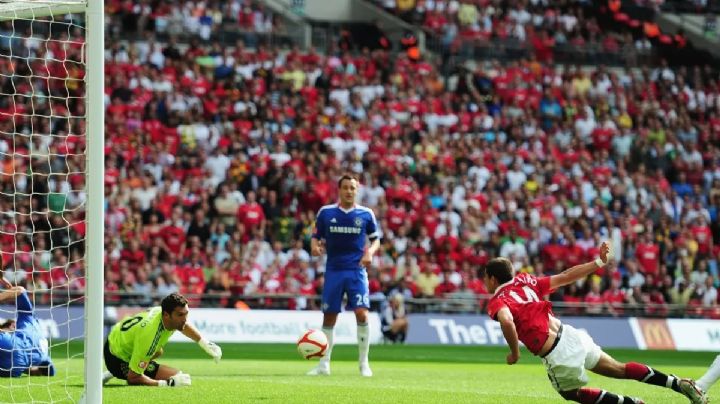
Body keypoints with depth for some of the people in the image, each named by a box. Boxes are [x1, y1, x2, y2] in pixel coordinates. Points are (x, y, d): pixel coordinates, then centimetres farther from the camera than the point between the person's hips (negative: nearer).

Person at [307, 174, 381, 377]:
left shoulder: (366, 214, 2)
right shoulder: (325, 212, 3)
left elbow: (375, 239, 11)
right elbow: (316, 237, 9)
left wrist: (370, 252, -9)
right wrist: (315, 246, -13)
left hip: (357, 270, -1)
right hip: (333, 270, 1)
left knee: (362, 314, -13)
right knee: (329, 317, 4)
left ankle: (364, 363, -2)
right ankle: (324, 364, 15)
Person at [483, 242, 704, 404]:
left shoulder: (496, 302, -7)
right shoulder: (526, 281, 12)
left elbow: (507, 321, -30)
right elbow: (565, 277, 12)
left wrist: (515, 352, -15)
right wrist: (599, 262, 20)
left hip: (557, 355, -6)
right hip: (569, 335, 6)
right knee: (621, 370, 21)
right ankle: (679, 384, 17)